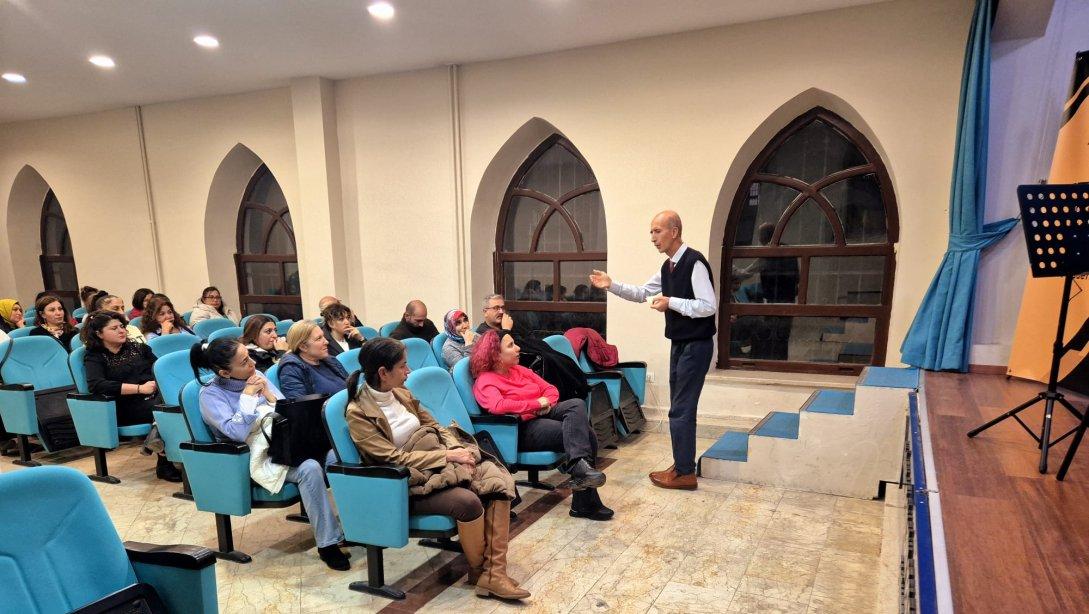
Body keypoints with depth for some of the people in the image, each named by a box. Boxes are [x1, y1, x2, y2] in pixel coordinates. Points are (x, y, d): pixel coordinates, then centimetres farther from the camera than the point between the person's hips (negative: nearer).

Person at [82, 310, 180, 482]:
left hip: (156, 395, 4)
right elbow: (95, 385, -11)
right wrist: (139, 388, -18)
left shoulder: (137, 347, 24)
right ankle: (164, 463, -26)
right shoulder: (95, 357, 9)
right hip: (127, 407, -4)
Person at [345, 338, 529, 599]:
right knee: (467, 501, -32)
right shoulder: (358, 413, -14)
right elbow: (394, 458, -18)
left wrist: (458, 450, -8)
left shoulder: (401, 394, 7)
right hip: (406, 484, -7)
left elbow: (434, 427, 13)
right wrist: (447, 456, -19)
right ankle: (478, 571, -3)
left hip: (436, 464, 7)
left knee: (500, 479, -16)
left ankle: (494, 573, -16)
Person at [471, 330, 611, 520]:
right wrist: (536, 403, -17)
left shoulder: (519, 370, 19)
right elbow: (498, 406, -26)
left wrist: (546, 404, -6)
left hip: (545, 414, 8)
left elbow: (551, 389, 18)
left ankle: (580, 468, -29)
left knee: (577, 404, -22)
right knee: (582, 435, -23)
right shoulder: (485, 381, -5)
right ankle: (585, 503, -20)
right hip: (523, 429, -7)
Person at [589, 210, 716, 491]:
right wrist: (612, 285, 2)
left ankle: (685, 473, 6)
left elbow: (709, 307, -24)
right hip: (679, 344, 10)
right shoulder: (667, 267, 10)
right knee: (680, 407, 15)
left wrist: (671, 303, -23)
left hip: (696, 345, -10)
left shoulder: (694, 263, -19)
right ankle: (682, 465, 26)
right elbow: (641, 293, 16)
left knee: (681, 410, -5)